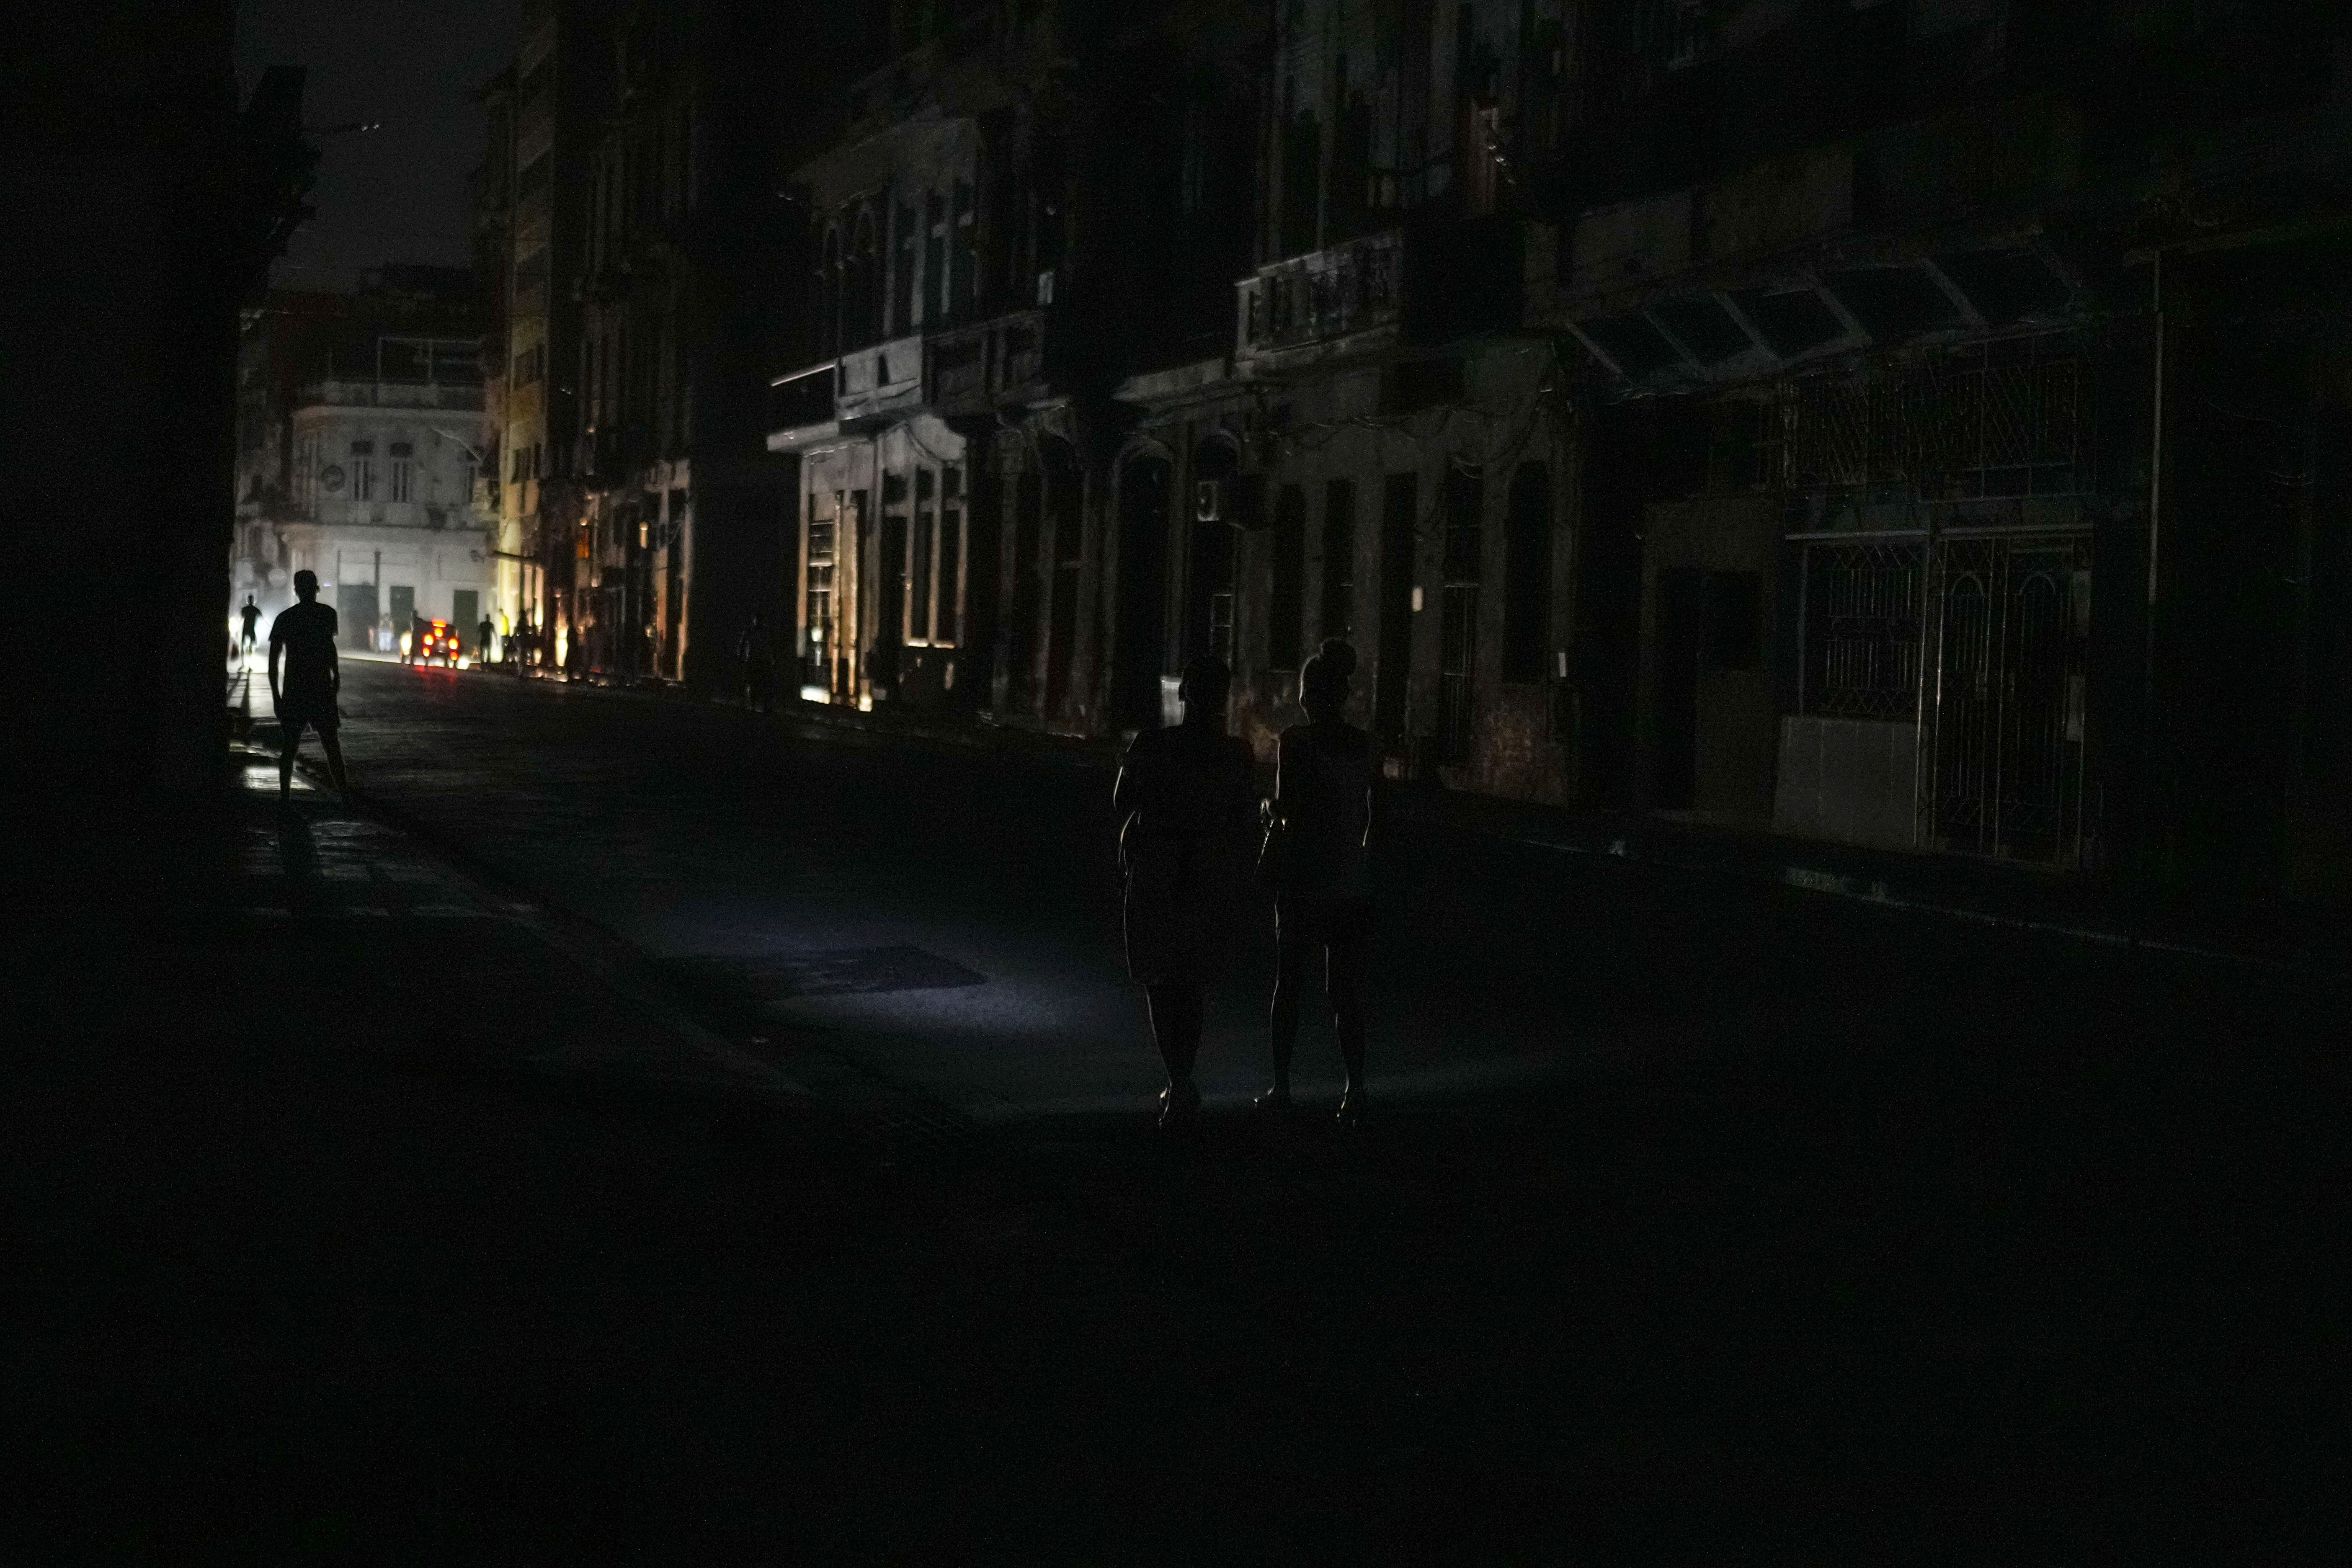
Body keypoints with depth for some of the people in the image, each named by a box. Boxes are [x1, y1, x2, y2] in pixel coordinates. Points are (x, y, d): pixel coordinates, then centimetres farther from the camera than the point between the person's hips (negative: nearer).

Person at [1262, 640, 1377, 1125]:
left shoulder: (1295, 742, -9)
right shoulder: (1366, 747, 4)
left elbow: (1284, 808, -12)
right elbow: (1371, 817, 9)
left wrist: (1269, 807, 9)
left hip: (1301, 879, -3)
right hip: (1351, 882, 3)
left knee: (1288, 984, 9)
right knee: (1346, 990, 7)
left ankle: (1281, 1086, 12)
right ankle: (1355, 1088, -3)